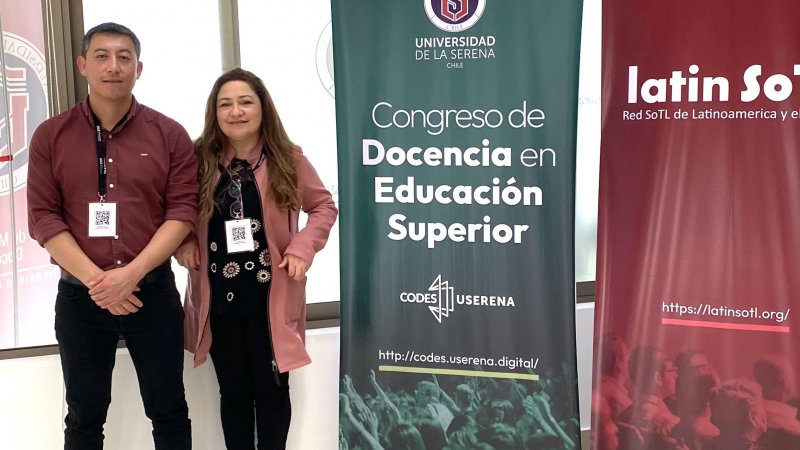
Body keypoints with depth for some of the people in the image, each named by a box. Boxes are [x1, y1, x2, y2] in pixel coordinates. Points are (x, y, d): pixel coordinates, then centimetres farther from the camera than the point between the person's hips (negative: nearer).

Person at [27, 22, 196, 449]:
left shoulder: (169, 134, 0)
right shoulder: (51, 136, 1)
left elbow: (182, 210, -5)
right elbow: (43, 217, -3)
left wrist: (131, 274, -17)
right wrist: (95, 280, -15)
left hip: (154, 291, 0)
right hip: (79, 296, 1)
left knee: (169, 412, 11)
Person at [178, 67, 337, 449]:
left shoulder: (288, 160, -3)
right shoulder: (198, 160, -2)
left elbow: (324, 206, 5)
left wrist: (303, 247, -9)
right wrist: (183, 244, -10)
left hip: (272, 298, -1)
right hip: (218, 299, 1)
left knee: (272, 389, 10)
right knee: (233, 391, 15)